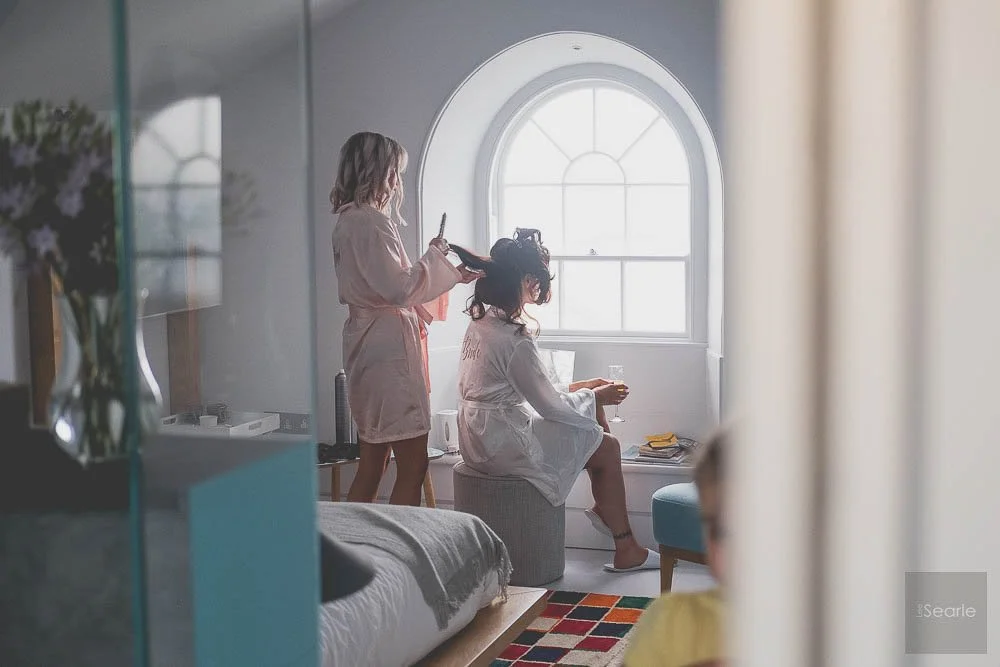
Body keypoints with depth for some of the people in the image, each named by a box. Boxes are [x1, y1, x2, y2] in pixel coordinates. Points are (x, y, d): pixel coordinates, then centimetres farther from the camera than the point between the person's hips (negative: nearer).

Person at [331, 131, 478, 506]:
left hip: (368, 344, 10)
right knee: (413, 466, -6)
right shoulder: (370, 221, -15)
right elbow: (400, 289, -20)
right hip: (388, 344, -10)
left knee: (372, 466, 13)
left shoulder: (349, 220, 16)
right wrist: (434, 256, -4)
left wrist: (458, 273, 19)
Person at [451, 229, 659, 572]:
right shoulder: (515, 338, -23)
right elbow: (549, 405, -16)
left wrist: (578, 389, 12)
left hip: (480, 437, 10)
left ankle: (603, 507, 23)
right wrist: (597, 396, 0)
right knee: (608, 448, 3)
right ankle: (626, 550, 14)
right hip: (505, 445, -10)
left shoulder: (481, 322, 6)